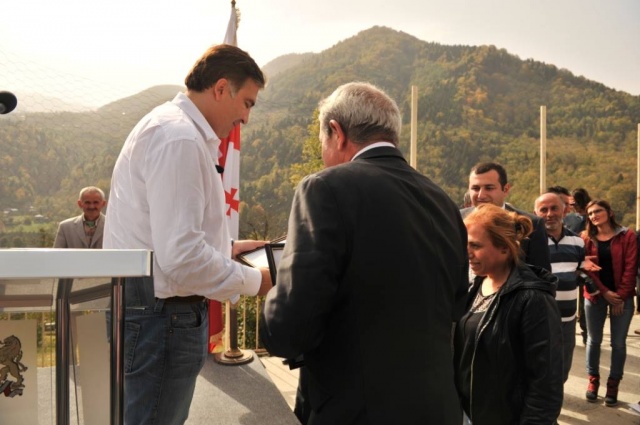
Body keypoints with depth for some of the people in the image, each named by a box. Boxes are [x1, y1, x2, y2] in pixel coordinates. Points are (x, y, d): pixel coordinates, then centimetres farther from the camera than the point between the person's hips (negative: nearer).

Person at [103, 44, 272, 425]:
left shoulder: (175, 128, 14)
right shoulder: (180, 138, -19)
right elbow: (181, 257, -27)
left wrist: (228, 248, 12)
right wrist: (252, 281, -13)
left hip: (160, 310, 10)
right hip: (162, 314, -10)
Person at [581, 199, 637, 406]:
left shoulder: (627, 236, -1)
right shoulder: (586, 238, 3)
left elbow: (631, 267, -5)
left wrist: (621, 295, -11)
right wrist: (604, 292, -12)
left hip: (622, 297, -1)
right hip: (595, 296, 1)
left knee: (618, 342, 4)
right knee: (594, 340, 8)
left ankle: (613, 383, 16)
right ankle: (593, 380, 21)